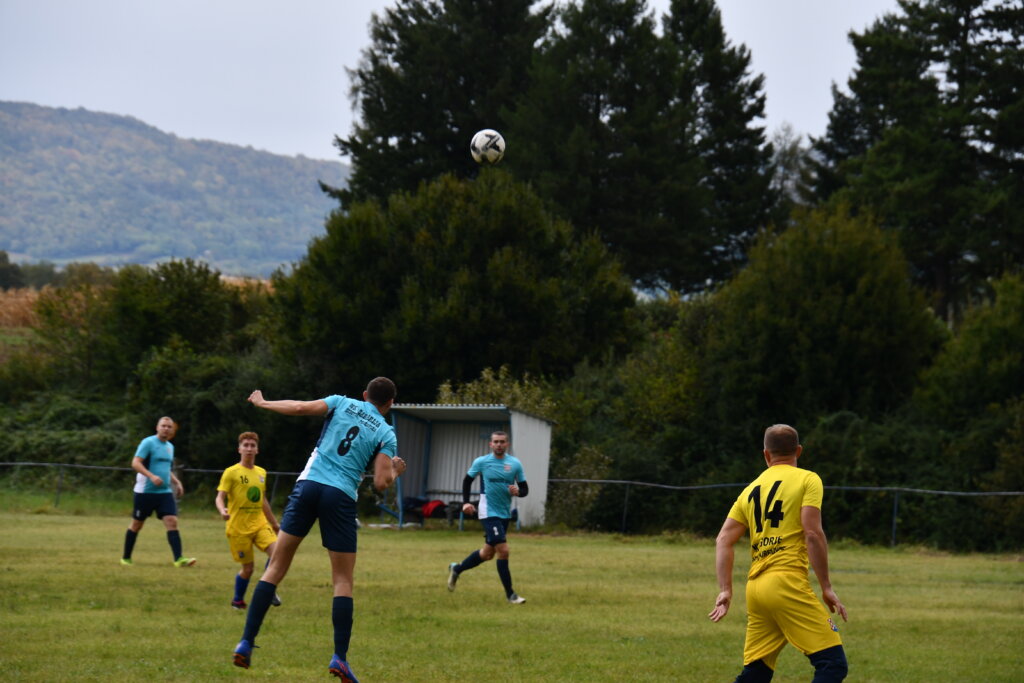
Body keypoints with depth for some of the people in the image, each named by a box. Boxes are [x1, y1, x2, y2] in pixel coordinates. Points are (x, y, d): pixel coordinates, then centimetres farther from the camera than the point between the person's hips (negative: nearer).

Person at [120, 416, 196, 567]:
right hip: (145, 491, -6)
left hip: (165, 492, 6)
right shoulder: (148, 443, -8)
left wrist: (176, 482, 15)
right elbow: (135, 463, -18)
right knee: (136, 524, 5)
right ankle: (126, 558, 19)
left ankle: (179, 559, -17)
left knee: (172, 522, -10)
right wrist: (152, 476, -29)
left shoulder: (170, 447, 15)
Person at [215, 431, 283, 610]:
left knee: (276, 553, -18)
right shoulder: (231, 472, -5)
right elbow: (220, 497, -10)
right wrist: (222, 510, -32)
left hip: (260, 524, 5)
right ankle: (238, 600, 21)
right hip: (238, 527, -4)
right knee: (248, 567, -1)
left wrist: (274, 522, 27)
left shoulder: (261, 473, 12)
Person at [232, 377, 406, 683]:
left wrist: (263, 403, 13)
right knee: (343, 581, 6)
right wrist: (395, 472, 21)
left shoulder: (342, 403, 11)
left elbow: (301, 407, -3)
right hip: (341, 497, -1)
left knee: (275, 568, 6)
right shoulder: (386, 433, 7)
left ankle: (246, 642, -1)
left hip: (308, 484, 2)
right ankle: (340, 657, -4)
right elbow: (381, 483, -1)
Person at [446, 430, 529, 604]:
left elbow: (524, 489, 6)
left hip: (506, 514, 5)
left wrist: (517, 491, -17)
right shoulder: (481, 462, -5)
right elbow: (467, 480, 10)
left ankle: (456, 569, 39)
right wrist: (466, 502, 0)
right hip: (489, 513, -5)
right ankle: (510, 594, -7)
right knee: (503, 550, -15)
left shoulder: (515, 464, 1)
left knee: (488, 553, 16)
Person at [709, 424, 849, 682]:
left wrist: (725, 591, 11)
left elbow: (723, 540, 13)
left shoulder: (751, 489, 20)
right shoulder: (807, 480, 3)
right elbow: (813, 534, -9)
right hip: (788, 583, -7)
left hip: (754, 588, 7)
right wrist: (826, 588, -6)